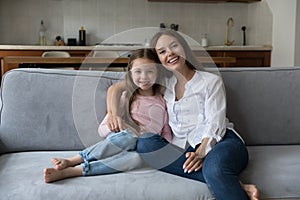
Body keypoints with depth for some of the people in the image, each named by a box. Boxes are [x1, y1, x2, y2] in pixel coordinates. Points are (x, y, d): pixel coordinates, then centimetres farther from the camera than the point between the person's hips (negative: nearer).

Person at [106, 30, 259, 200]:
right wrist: (113, 113, 2)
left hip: (221, 142, -5)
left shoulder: (211, 80, 9)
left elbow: (215, 123, -4)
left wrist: (202, 151, -23)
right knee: (146, 143, -28)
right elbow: (117, 88, 22)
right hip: (185, 150, 5)